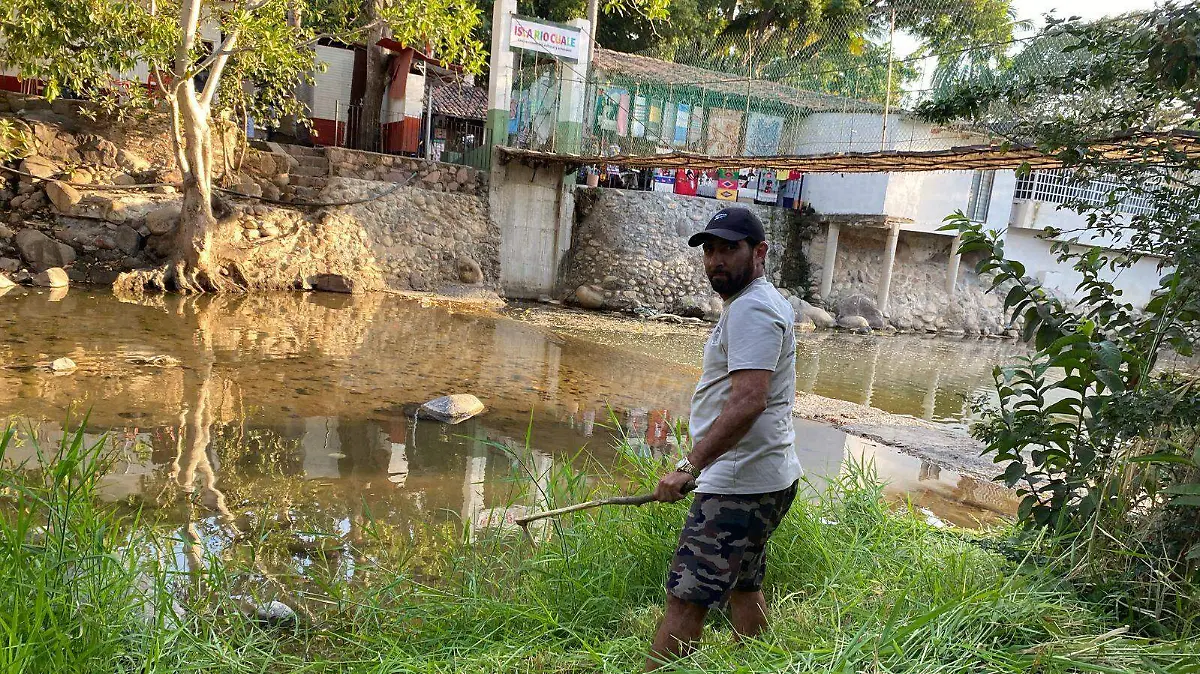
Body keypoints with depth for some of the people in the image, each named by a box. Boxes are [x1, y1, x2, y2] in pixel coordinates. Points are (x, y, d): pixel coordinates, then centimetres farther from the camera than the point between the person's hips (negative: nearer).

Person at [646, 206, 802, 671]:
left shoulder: (751, 309, -17)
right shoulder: (761, 302, 17)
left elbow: (748, 402, -28)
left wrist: (690, 466, -28)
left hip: (740, 485, -11)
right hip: (764, 478, 11)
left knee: (686, 598, -9)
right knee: (744, 588, 22)